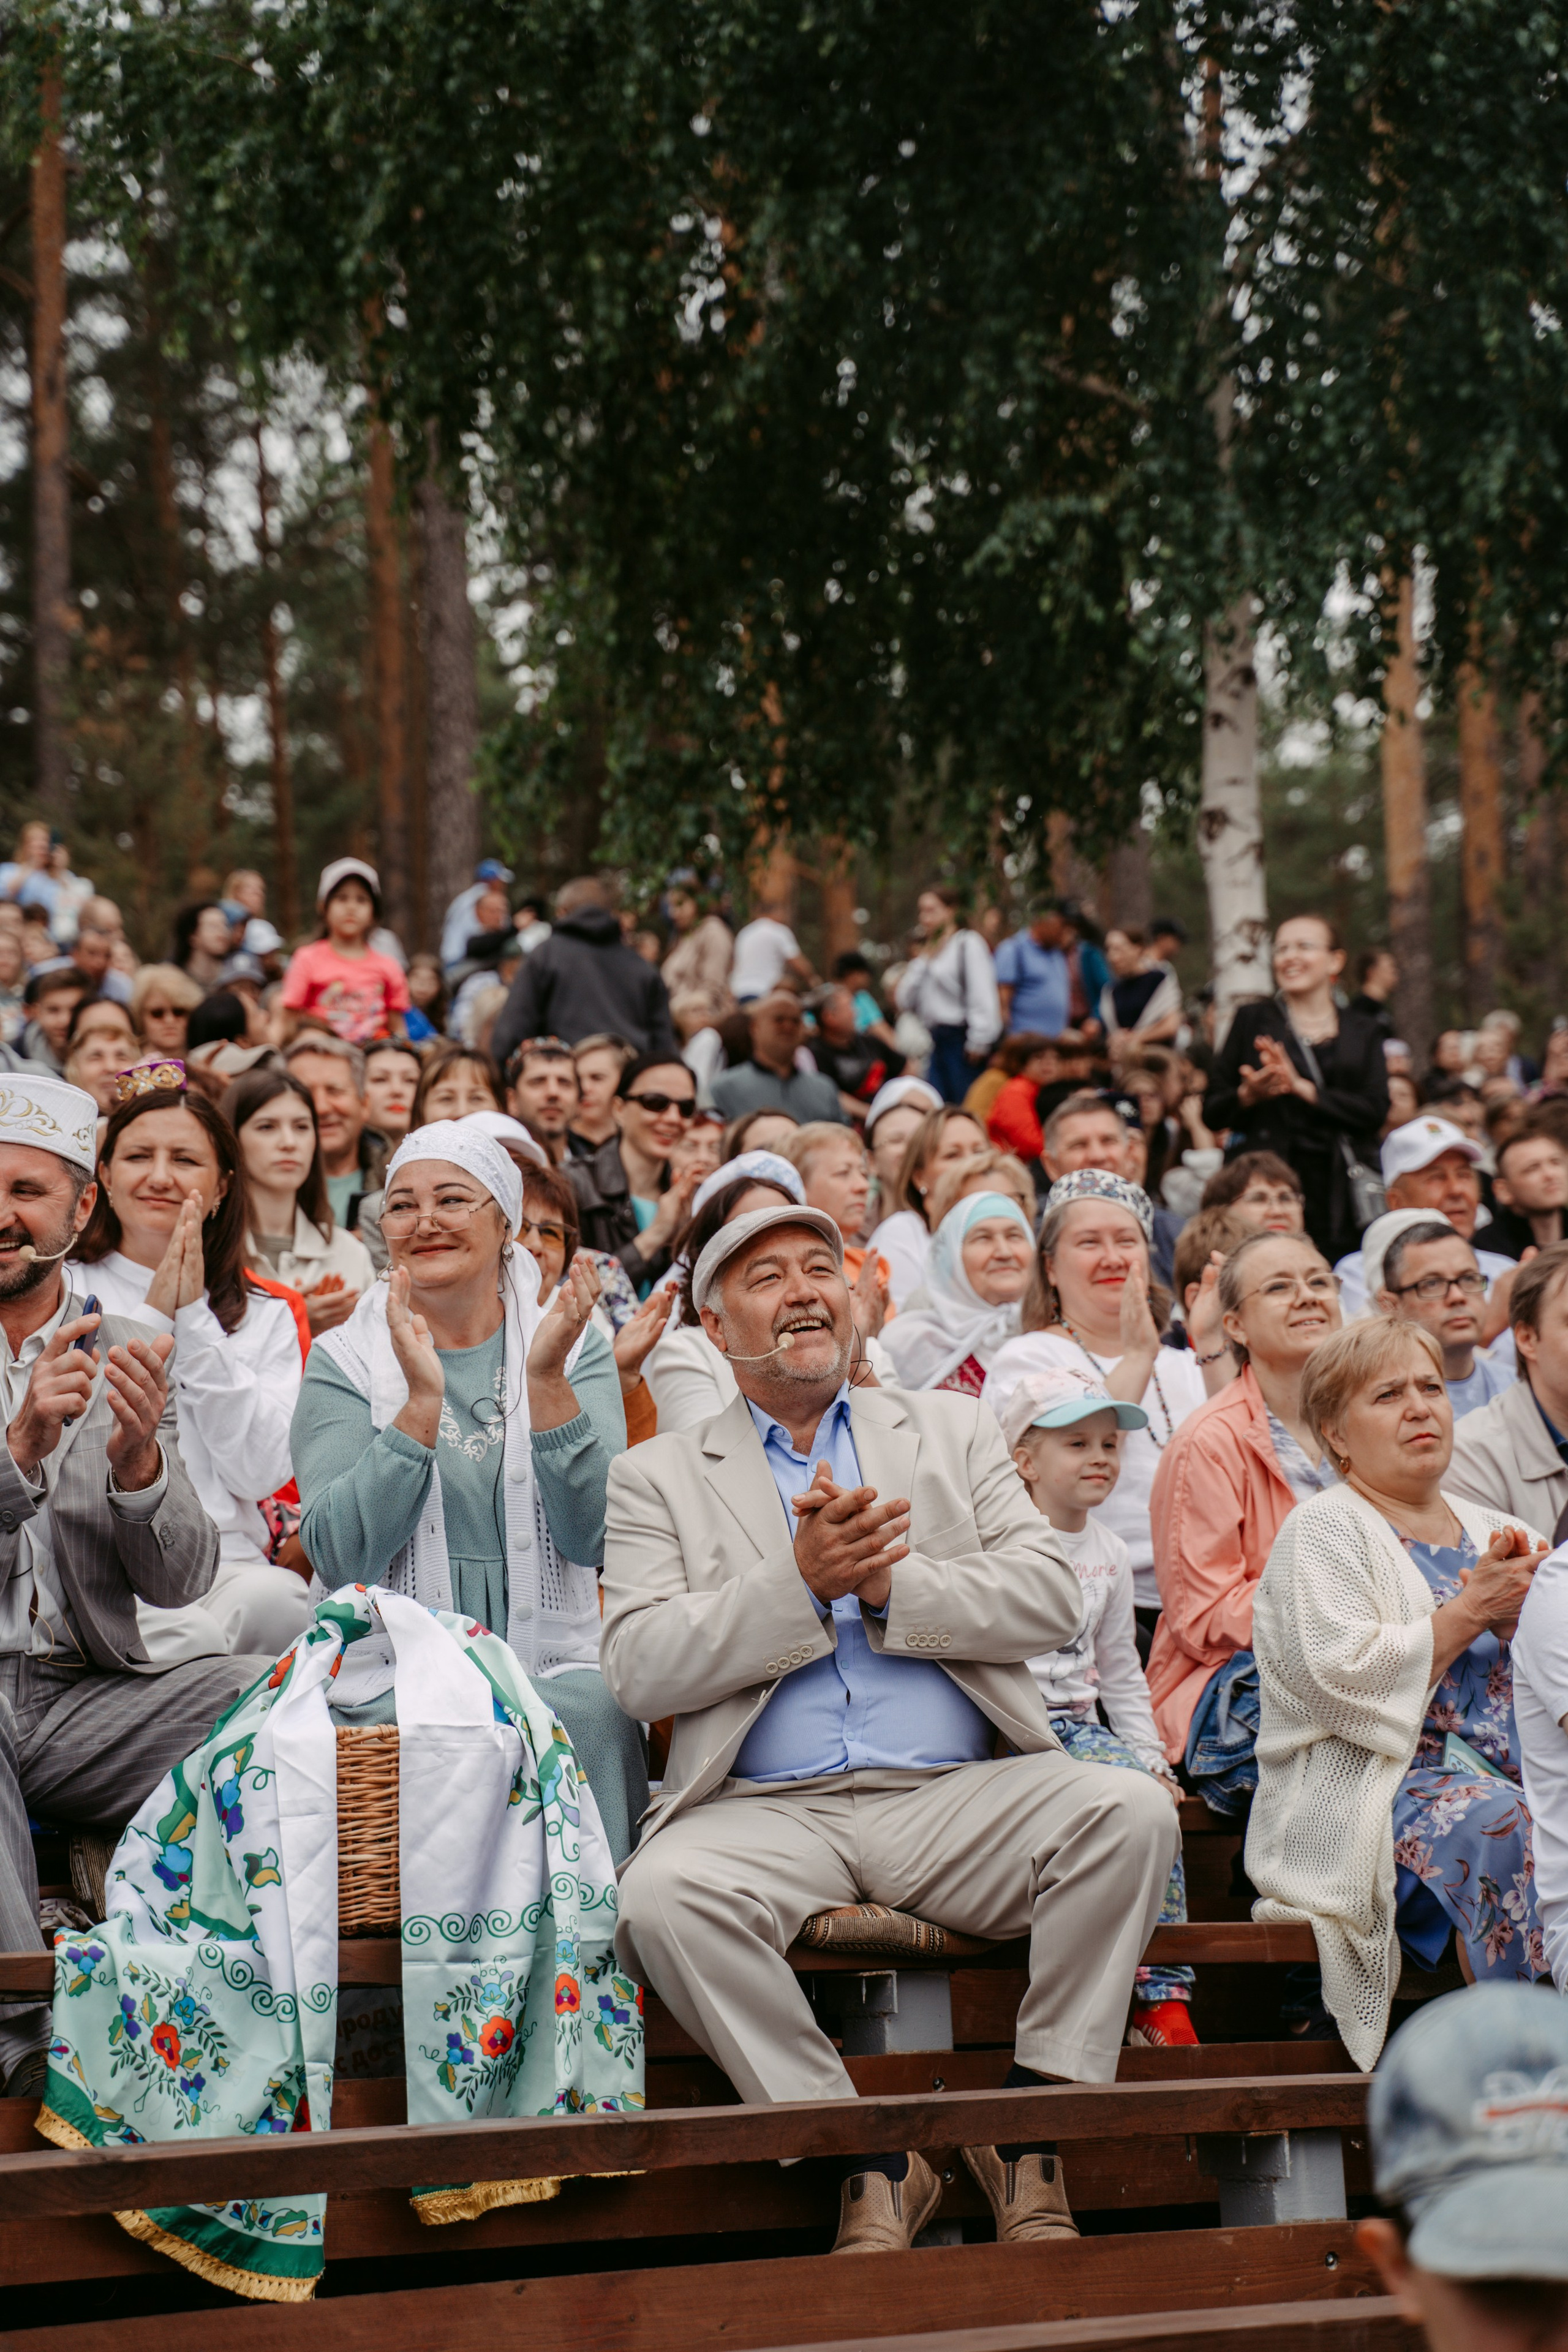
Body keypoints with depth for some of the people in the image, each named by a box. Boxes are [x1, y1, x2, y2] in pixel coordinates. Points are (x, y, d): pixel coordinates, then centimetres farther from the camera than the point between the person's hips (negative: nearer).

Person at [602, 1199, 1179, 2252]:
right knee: (663, 1893, -33)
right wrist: (800, 1582, -11)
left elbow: (1052, 1597, 6)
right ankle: (869, 2162, -17)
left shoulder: (953, 1431, 20)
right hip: (772, 1812, -1)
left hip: (954, 1798, 1)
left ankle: (1030, 2135, -14)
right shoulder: (657, 1478, 14)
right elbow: (638, 1668, -1)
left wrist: (889, 1584, -7)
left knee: (1130, 1811, -27)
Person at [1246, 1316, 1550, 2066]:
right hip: (1373, 1787, -6)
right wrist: (1472, 1609, -7)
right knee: (1499, 1822, -36)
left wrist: (1520, 1619, 0)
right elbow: (1346, 1678, -12)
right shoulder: (1322, 1531, 4)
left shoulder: (1486, 1528, 24)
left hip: (1506, 1771, 6)